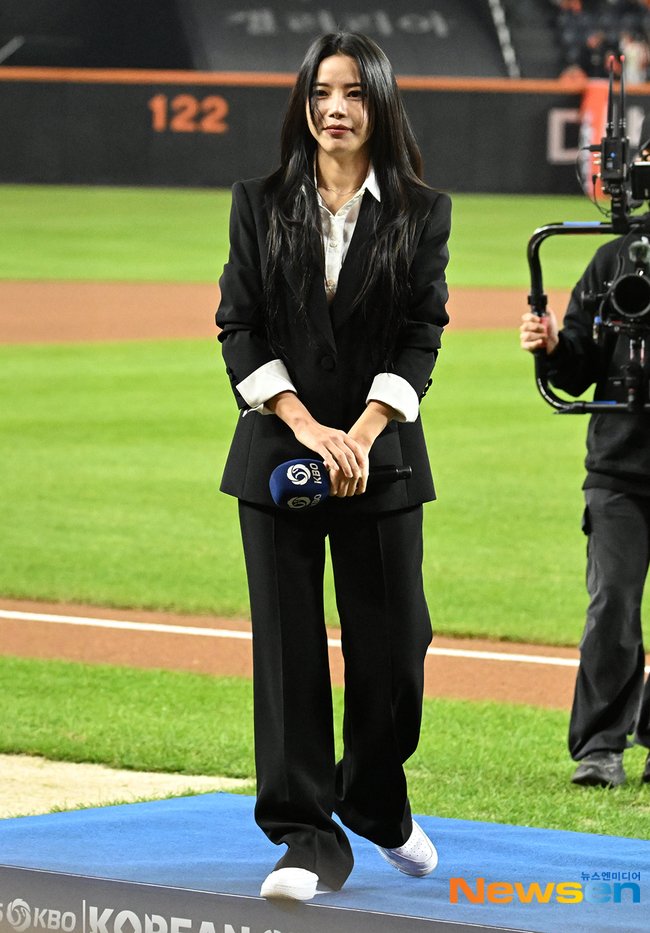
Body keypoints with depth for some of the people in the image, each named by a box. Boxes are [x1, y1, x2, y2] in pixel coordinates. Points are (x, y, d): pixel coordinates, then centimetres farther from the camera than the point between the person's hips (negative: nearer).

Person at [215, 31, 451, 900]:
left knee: (391, 647, 2)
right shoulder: (260, 204, 6)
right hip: (277, 453, 0)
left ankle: (377, 804, 27)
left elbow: (422, 337, -2)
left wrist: (361, 437, -15)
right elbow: (239, 328, 1)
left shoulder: (423, 212, 4)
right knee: (289, 648, -2)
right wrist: (307, 426, -12)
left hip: (382, 457, 0)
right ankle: (309, 837, 3)